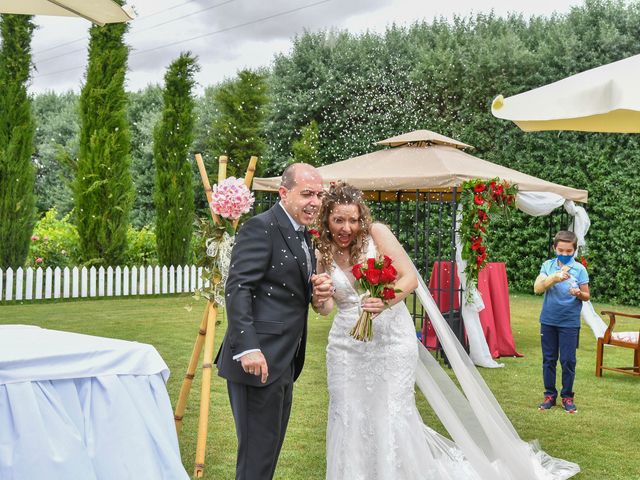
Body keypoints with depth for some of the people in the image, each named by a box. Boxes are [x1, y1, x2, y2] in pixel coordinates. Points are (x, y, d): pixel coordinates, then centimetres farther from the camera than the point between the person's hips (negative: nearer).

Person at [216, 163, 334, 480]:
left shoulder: (302, 234, 15)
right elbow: (237, 290, -20)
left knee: (271, 446, 19)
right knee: (257, 452, -2)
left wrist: (316, 290, 0)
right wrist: (247, 348, -28)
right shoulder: (261, 228, -13)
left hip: (284, 363, 10)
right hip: (258, 361, -9)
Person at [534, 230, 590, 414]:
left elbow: (587, 296, 2)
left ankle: (567, 396, 16)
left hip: (570, 323, -1)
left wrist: (579, 293, -21)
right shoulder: (548, 265, 0)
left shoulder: (579, 269, -3)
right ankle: (550, 395, 20)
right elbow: (537, 288, -13)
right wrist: (554, 278, -27)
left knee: (568, 360, 3)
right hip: (548, 321, 2)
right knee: (548, 359, 9)